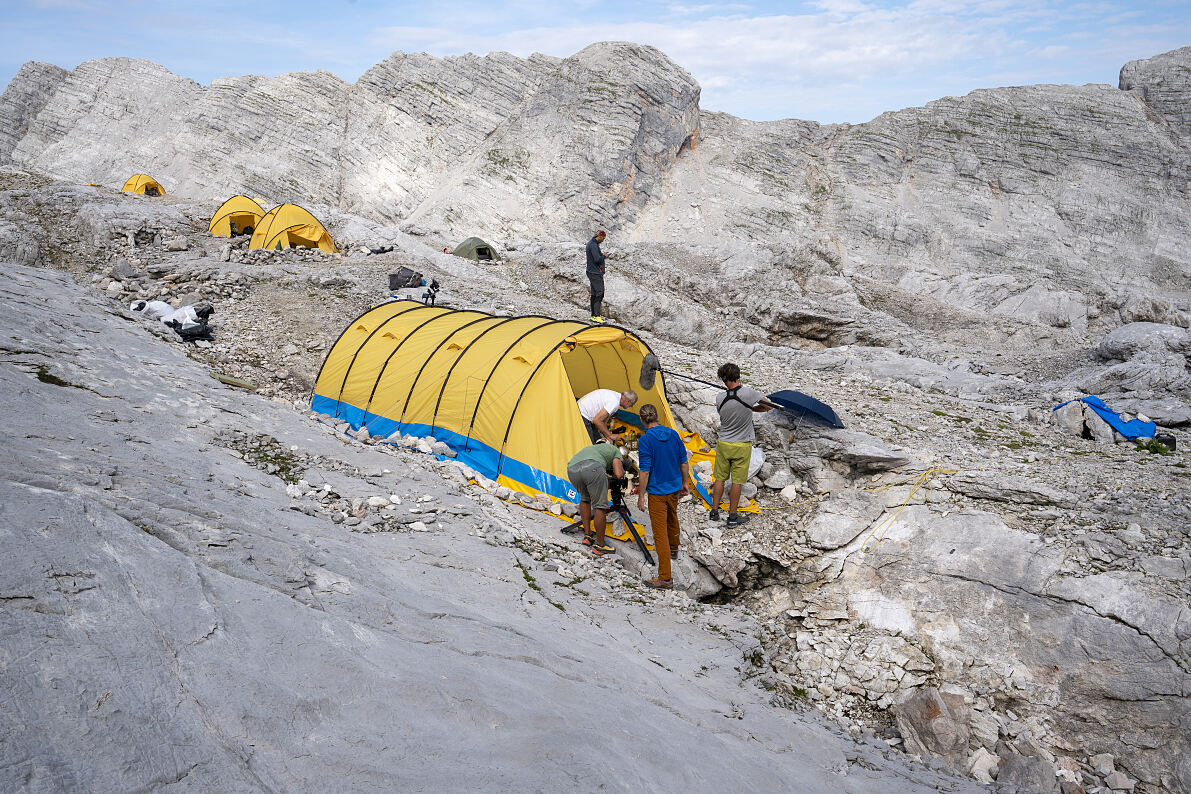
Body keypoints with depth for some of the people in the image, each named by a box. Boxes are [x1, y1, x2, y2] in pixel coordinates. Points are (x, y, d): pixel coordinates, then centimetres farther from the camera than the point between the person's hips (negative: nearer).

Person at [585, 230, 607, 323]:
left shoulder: (590, 243, 15)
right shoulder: (593, 245, -18)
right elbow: (597, 259, -24)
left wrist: (602, 254, 9)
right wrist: (604, 256, -7)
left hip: (592, 272, 11)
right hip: (595, 273, -11)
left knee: (594, 294, 12)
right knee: (599, 293, -13)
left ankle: (593, 315, 16)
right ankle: (597, 316, -17)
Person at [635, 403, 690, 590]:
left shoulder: (645, 440, -18)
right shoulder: (673, 434, 0)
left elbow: (645, 471, -19)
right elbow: (684, 462, 6)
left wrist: (641, 496, -11)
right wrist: (684, 484, 19)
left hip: (657, 492, -6)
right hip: (674, 488, 6)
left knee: (660, 532, -3)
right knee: (672, 519, 31)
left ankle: (665, 578, -2)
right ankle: (674, 549, 57)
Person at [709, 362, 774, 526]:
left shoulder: (720, 399, -11)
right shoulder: (748, 393, -19)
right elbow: (769, 406, -7)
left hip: (723, 444, 2)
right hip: (742, 446, -2)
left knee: (720, 478, 15)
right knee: (736, 481, 8)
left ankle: (714, 512, 25)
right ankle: (732, 516, 17)